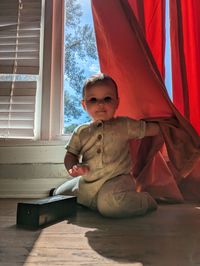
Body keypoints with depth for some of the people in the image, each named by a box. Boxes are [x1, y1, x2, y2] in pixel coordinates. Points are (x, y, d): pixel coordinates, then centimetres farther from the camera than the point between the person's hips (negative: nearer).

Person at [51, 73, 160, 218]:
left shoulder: (124, 125, 1)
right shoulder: (81, 132, 7)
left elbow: (154, 129, 8)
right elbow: (70, 155, 5)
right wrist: (74, 167, -13)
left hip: (116, 180, -4)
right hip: (86, 184, 5)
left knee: (109, 205, -35)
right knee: (58, 194, 14)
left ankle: (145, 201, -4)